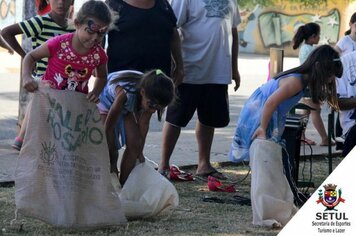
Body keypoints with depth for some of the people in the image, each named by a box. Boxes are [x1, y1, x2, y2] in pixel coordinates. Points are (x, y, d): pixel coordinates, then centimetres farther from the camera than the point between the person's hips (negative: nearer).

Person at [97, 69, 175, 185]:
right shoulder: (125, 93, -44)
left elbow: (143, 124, -10)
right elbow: (109, 127, -31)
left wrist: (139, 152, -4)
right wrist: (112, 162, -23)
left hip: (125, 107, 5)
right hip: (104, 102, -5)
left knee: (134, 144, -8)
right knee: (109, 148, -18)